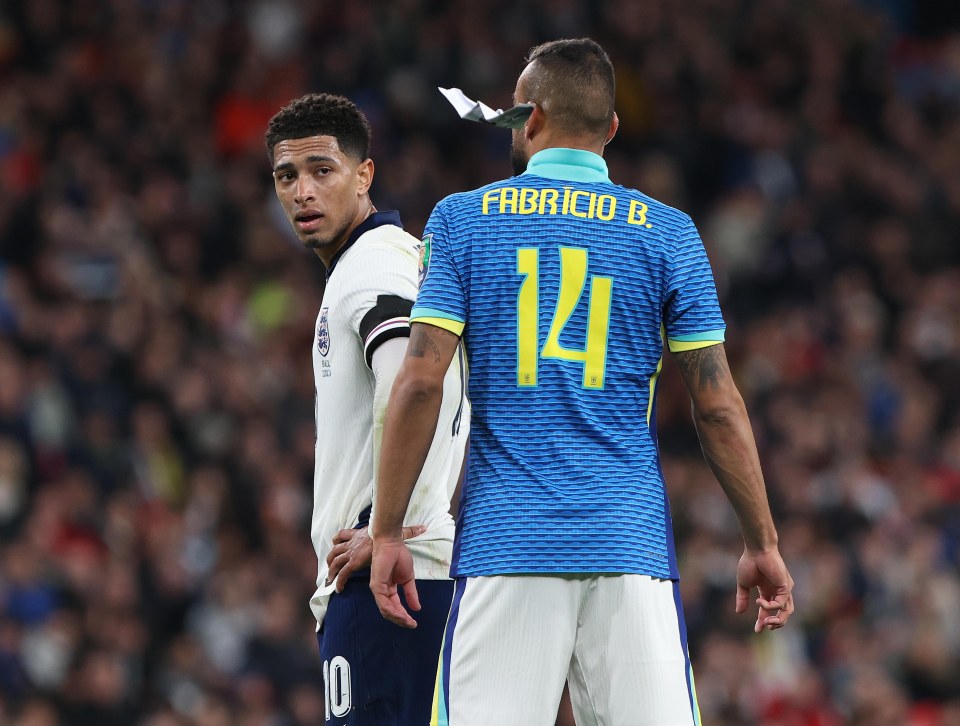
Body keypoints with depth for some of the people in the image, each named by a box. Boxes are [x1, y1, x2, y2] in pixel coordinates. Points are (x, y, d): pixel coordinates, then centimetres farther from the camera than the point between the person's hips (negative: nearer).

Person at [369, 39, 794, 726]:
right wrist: (763, 545, 10)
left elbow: (421, 383, -3)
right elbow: (718, 406, 3)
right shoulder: (667, 233, 5)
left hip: (504, 538, 0)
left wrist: (387, 534, 1)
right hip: (631, 541, 1)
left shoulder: (462, 219, 4)